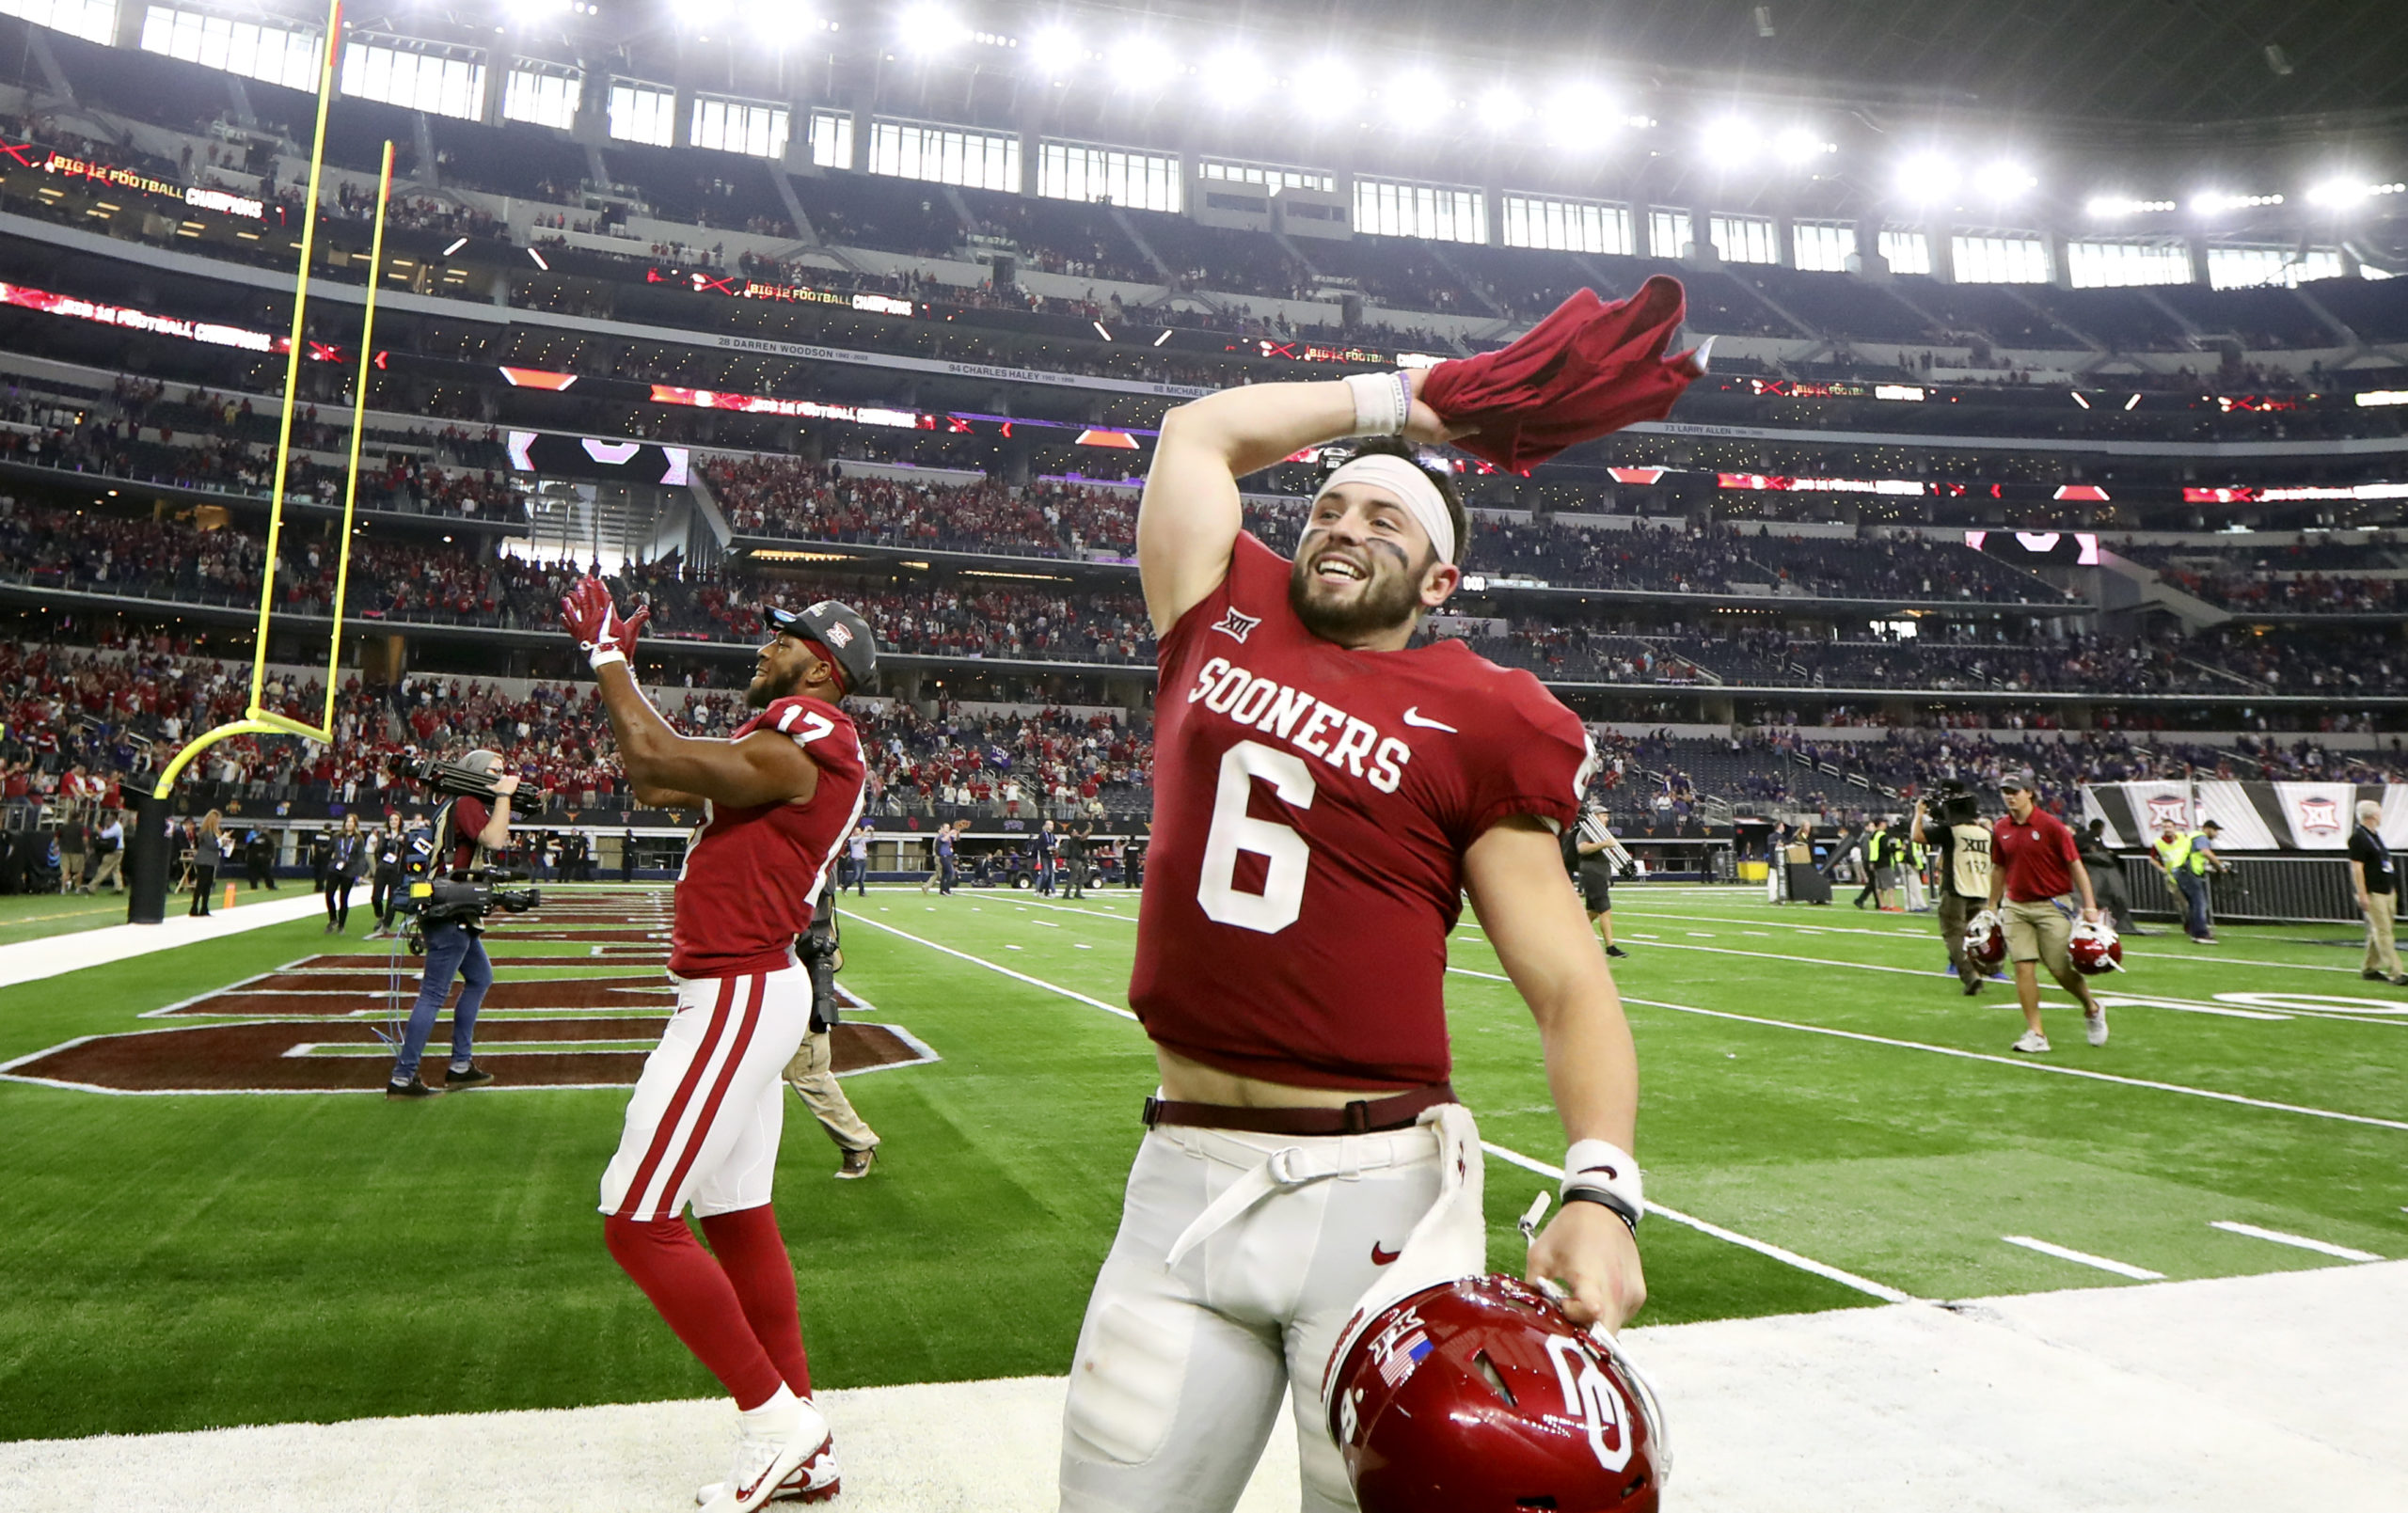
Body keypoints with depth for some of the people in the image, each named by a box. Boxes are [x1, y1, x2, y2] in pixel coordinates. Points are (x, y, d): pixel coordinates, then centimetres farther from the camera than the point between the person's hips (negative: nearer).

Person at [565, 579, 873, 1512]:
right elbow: (653, 783, 20)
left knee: (638, 1223, -5)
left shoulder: (802, 743, -15)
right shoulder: (784, 742, 16)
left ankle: (775, 1418, 7)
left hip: (738, 997, -10)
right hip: (747, 991, 10)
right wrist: (614, 666, 19)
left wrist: (607, 656, -1)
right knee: (738, 1220, 14)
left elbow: (654, 756, -16)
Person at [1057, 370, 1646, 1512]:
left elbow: (1569, 987, -3)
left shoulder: (1474, 722, -1)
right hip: (1182, 1179, 3)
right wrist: (1400, 401, 26)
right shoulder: (1225, 623, 8)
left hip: (1376, 1191, -2)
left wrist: (1600, 1190, -18)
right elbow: (1201, 430, 21)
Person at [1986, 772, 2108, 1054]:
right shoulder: (2001, 830, 5)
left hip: (2051, 906, -4)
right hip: (2016, 907, 4)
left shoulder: (2051, 825, -9)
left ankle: (2092, 1010, 32)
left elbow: (2075, 866, -7)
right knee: (2024, 968, -4)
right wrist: (1992, 907, 21)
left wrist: (2089, 906, -10)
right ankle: (2035, 1034, 2)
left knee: (2061, 970, 1)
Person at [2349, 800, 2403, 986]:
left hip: (2386, 891, 9)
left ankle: (2368, 969, 19)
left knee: (2377, 932, 11)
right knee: (2383, 932, -9)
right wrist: (2362, 895, -20)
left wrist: (2392, 889, 23)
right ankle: (2393, 973, -9)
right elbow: (2356, 868, -17)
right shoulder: (2358, 838, -14)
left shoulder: (2376, 835, 16)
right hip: (2373, 893, -9)